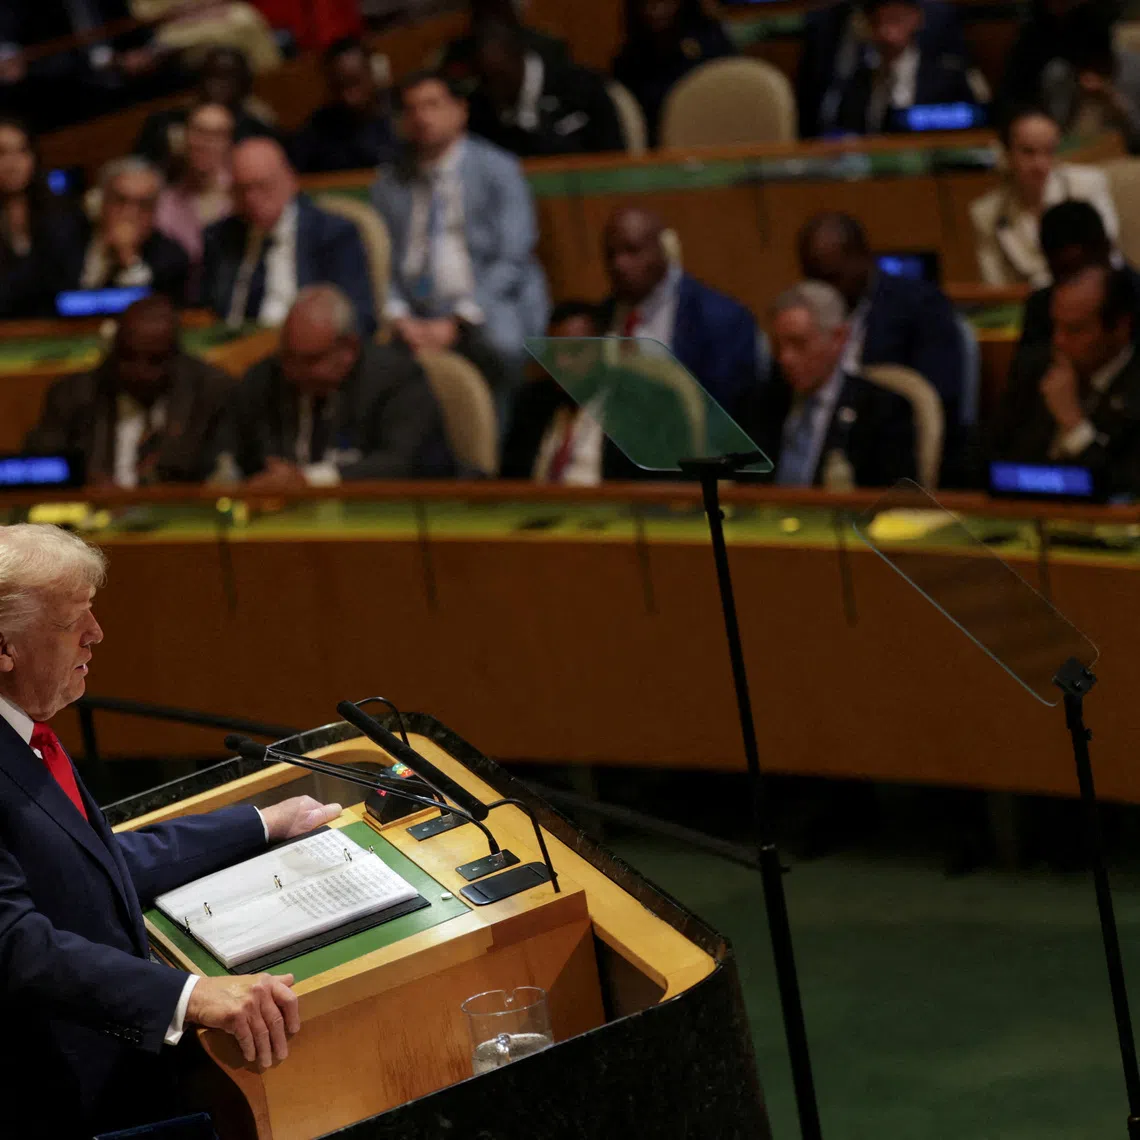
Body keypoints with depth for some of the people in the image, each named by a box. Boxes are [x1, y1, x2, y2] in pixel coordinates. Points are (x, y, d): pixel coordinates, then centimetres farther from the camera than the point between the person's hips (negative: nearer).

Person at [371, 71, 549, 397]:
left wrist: (457, 322, -15)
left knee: (501, 344, -37)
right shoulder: (389, 183, 15)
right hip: (414, 317, 3)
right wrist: (398, 318, -12)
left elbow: (512, 260, -4)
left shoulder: (498, 170, 4)